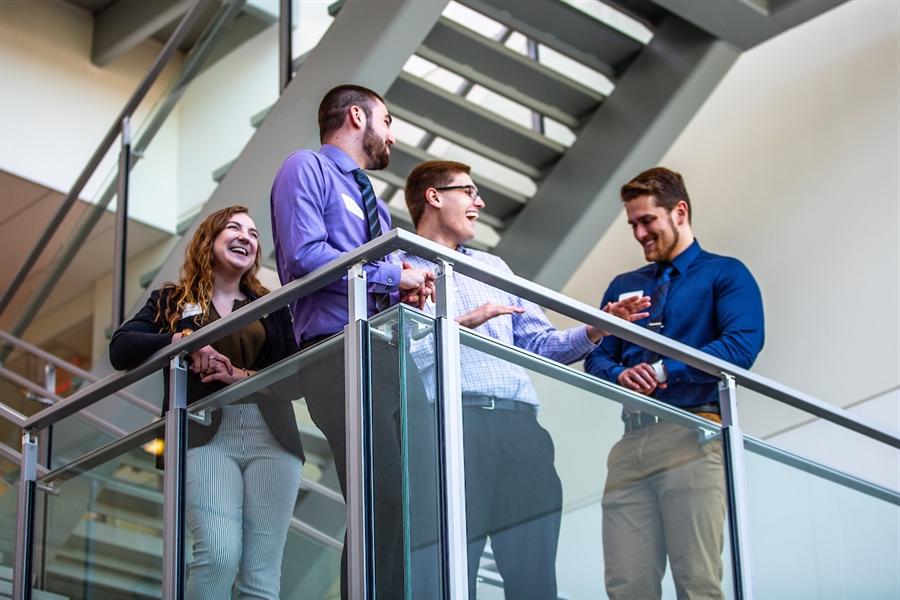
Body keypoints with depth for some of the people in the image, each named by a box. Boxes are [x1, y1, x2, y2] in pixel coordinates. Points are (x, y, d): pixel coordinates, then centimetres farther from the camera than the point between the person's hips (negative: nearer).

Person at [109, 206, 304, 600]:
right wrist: (182, 341, -13)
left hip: (270, 436, 2)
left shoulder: (271, 308, 22)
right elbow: (120, 350, 3)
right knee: (219, 553, -25)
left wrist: (243, 376, -9)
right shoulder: (172, 301, 17)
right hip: (205, 434, -2)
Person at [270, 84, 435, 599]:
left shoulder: (375, 204, 31)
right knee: (382, 503, -20)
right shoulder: (307, 168, 5)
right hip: (342, 354, -8)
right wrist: (394, 275, -6)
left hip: (393, 358, 8)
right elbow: (304, 255, -11)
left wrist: (409, 292, 7)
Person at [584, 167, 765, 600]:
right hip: (632, 441, 5)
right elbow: (596, 357, 18)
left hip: (693, 437, -5)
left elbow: (742, 346, -8)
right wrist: (620, 375, -6)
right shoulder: (623, 286, 26)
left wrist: (664, 370, -12)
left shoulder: (725, 274, 8)